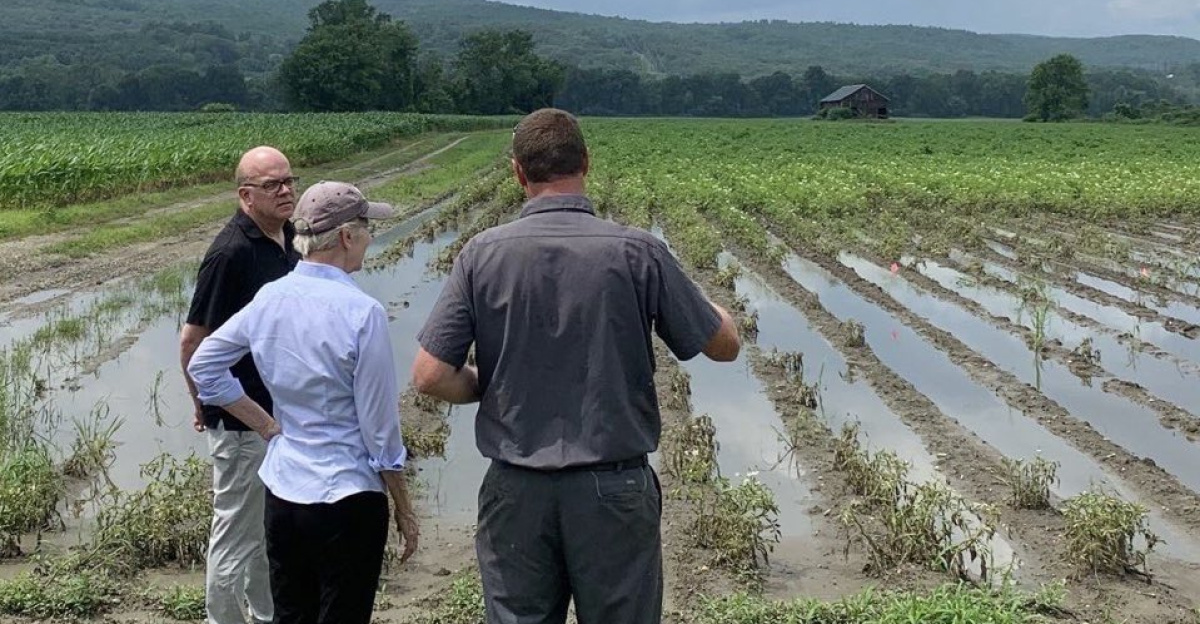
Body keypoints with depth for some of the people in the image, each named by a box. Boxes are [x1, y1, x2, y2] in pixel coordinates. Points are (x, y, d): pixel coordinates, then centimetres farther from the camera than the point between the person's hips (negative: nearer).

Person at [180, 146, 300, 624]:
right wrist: (203, 404, -6)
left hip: (282, 410, 8)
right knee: (236, 531, 4)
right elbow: (193, 339, -17)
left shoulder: (288, 237, 4)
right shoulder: (232, 252, -21)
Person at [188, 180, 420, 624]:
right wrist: (404, 510, -2)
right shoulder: (361, 313, -19)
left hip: (281, 492, 6)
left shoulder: (268, 299, -1)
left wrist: (267, 427, 10)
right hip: (347, 499, -6)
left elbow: (202, 366, 10)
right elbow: (380, 428, -14)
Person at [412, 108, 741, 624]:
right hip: (613, 486, -1)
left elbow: (430, 376, -8)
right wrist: (704, 302, 21)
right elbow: (725, 345, 0)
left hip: (516, 489, 2)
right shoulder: (637, 253, -10)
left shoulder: (482, 255, -6)